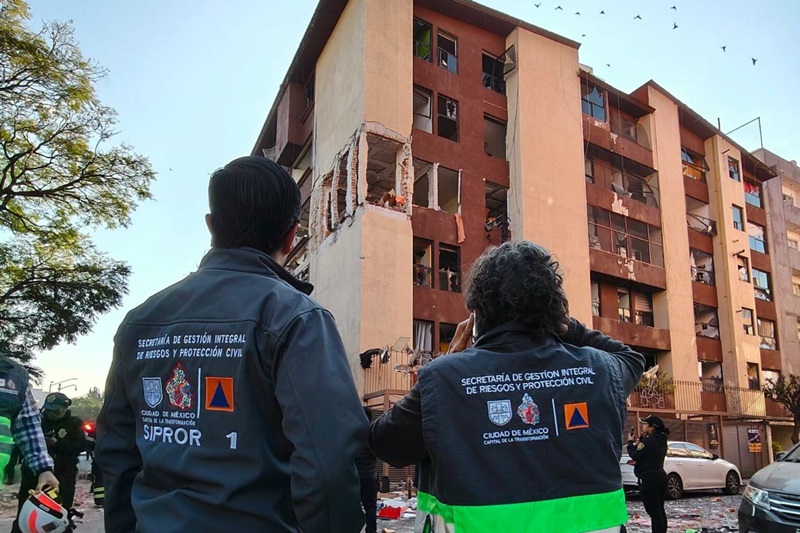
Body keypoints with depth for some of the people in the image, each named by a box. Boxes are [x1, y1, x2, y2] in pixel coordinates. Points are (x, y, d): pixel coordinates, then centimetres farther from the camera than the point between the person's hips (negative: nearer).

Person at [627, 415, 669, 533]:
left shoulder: (648, 440, -18)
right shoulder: (661, 440, 10)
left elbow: (635, 456, -13)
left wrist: (630, 442, 0)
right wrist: (639, 443, 10)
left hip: (649, 479, -9)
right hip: (660, 477, 9)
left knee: (654, 511, -6)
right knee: (660, 510, 15)